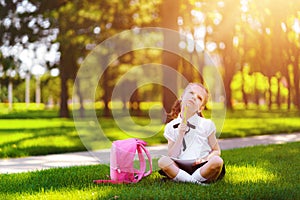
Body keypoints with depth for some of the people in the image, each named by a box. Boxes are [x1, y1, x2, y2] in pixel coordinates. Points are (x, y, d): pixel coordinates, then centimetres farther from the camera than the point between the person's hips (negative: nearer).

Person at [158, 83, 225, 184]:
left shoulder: (206, 124, 10)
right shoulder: (171, 127, 12)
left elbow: (217, 151, 13)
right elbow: (172, 157, 5)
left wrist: (206, 158, -8)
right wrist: (180, 135, -4)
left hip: (202, 168, 0)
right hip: (180, 168, 0)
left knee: (217, 161, -32)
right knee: (163, 161, -29)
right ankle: (195, 182, -31)